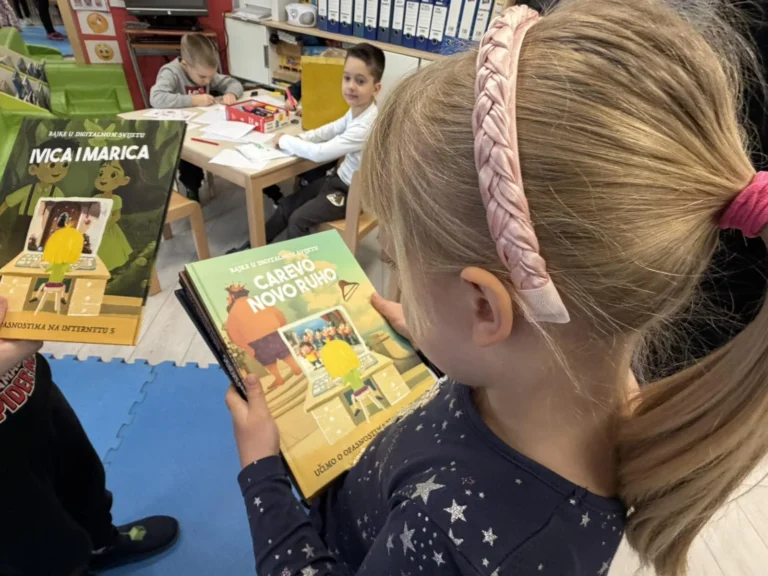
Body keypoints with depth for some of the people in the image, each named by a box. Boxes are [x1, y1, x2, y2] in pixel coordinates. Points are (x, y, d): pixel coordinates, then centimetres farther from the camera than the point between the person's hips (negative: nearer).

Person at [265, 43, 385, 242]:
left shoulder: (365, 127, -33)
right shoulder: (358, 110, -5)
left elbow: (320, 153, -30)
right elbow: (334, 128, 12)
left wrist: (285, 140, -15)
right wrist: (301, 138, -4)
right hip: (341, 177, 9)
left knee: (298, 219, -10)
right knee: (287, 205, 10)